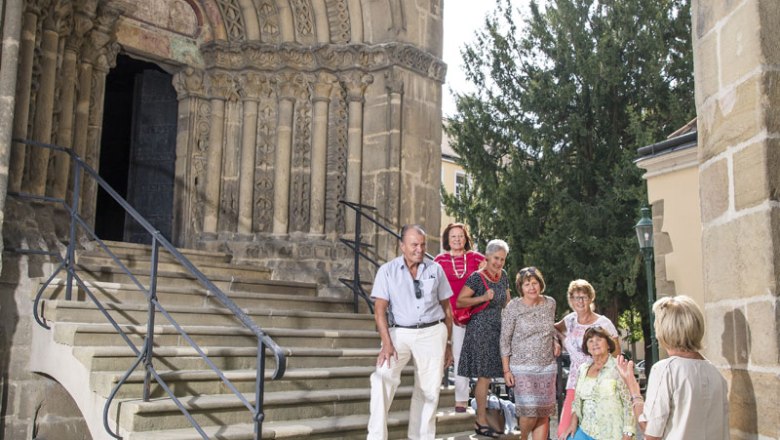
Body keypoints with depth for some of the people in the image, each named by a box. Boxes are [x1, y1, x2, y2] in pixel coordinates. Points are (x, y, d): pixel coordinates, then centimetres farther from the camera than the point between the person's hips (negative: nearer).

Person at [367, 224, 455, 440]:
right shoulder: (387, 270, 0)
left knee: (428, 391, 6)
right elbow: (380, 309, -7)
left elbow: (446, 308, 12)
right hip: (400, 333, -2)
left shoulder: (435, 269, 7)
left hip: (432, 333, 2)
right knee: (382, 377, -23)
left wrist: (447, 344, 11)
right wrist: (387, 343, -18)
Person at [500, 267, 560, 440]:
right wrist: (506, 370, -7)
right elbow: (505, 340, -5)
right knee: (530, 412, -8)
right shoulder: (513, 308, -8)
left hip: (547, 366, 4)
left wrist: (555, 341, 1)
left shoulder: (550, 303, 4)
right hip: (522, 367, -4)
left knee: (544, 414, 5)